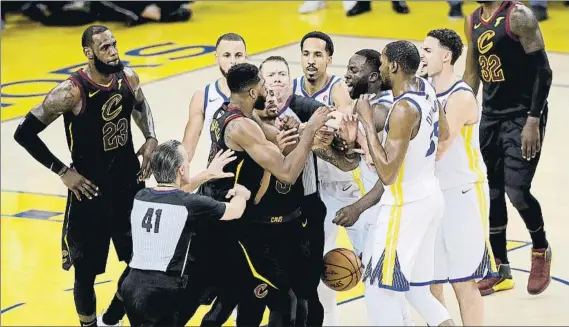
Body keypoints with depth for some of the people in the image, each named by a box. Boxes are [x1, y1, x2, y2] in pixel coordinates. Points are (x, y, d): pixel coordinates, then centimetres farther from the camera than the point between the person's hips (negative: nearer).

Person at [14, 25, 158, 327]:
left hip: (129, 185, 6)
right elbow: (24, 133, -18)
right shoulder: (71, 92, -23)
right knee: (87, 272, 5)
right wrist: (63, 171, -18)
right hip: (90, 192, -6)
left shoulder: (127, 77, -5)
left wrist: (150, 138, 2)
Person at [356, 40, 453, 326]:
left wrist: (368, 123, -23)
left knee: (380, 296, -3)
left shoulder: (403, 109, -25)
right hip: (429, 195, 10)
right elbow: (443, 133, 22)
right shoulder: (425, 89, 3)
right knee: (416, 290, 18)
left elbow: (386, 173, -27)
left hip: (406, 206, -10)